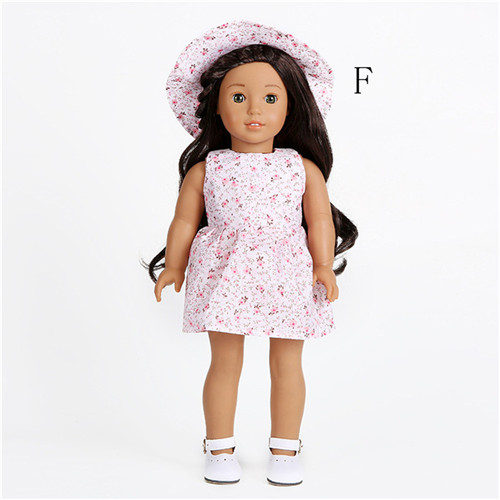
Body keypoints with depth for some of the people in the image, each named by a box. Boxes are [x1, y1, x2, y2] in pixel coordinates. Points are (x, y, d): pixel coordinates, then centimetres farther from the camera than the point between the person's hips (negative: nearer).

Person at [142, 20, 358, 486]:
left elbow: (320, 221, 3)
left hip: (287, 277, 1)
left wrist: (323, 266, -6)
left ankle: (285, 449, 24)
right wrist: (173, 267, 2)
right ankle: (220, 448, 22)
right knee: (225, 362, 6)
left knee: (287, 365, 9)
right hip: (225, 275, -1)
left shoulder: (303, 167, 3)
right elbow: (184, 222, 7)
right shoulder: (204, 169, 2)